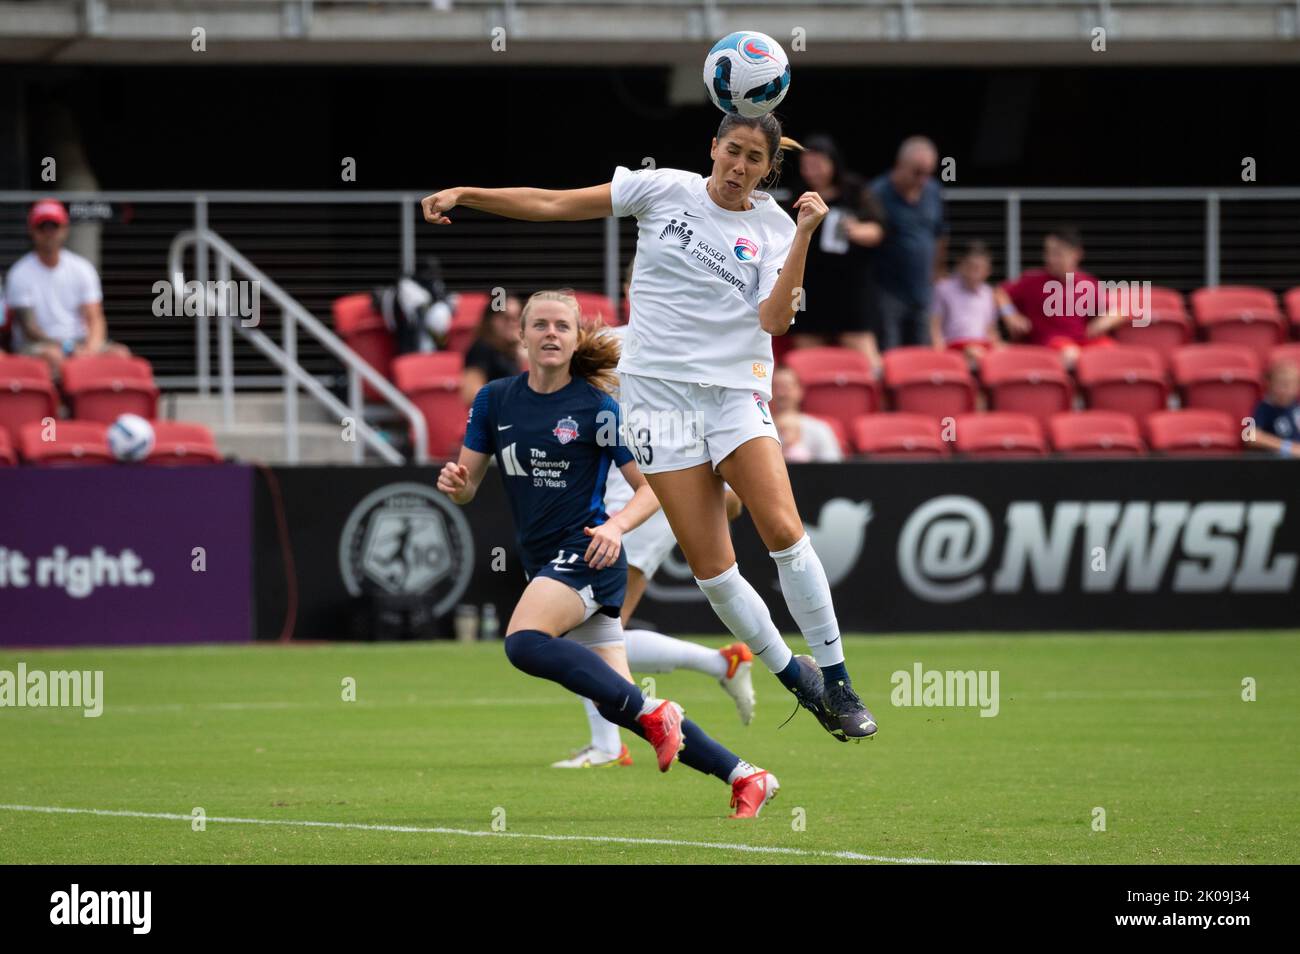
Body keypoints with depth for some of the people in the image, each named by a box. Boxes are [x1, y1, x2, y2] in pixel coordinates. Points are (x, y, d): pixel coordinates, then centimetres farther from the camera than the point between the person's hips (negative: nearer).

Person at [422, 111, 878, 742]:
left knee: (784, 531, -20)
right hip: (659, 389, 0)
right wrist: (465, 194, -1)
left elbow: (774, 319, -9)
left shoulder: (774, 229, 4)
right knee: (711, 567, -7)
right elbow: (555, 205, 5)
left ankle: (837, 684, -9)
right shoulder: (664, 190, 2)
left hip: (736, 392, 0)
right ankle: (797, 680, 10)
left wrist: (804, 236, -15)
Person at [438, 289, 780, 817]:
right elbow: (467, 487, 9)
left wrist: (616, 527, -21)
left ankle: (651, 712, -24)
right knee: (616, 703, 3)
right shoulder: (494, 399, 6)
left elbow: (652, 487, -3)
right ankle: (744, 777, 10)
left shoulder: (597, 406, -7)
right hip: (543, 564, 6)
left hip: (586, 553, -6)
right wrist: (454, 481, -15)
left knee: (524, 641, -32)